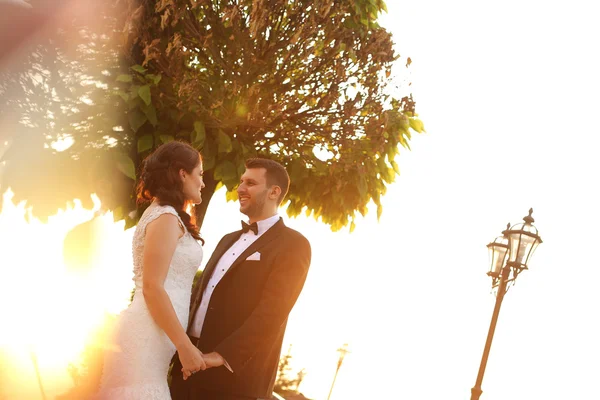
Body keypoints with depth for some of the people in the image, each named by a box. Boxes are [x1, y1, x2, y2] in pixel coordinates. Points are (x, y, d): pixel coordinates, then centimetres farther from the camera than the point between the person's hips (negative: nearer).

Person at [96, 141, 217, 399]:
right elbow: (152, 288, -17)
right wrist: (185, 346, -17)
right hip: (146, 338, -10)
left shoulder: (161, 216, 20)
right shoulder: (166, 217, -9)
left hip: (149, 337, 10)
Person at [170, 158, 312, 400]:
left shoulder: (293, 245, -5)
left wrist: (221, 356, -23)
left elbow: (272, 312, -16)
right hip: (190, 365, 7)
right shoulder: (229, 240, 21)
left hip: (234, 375, -6)